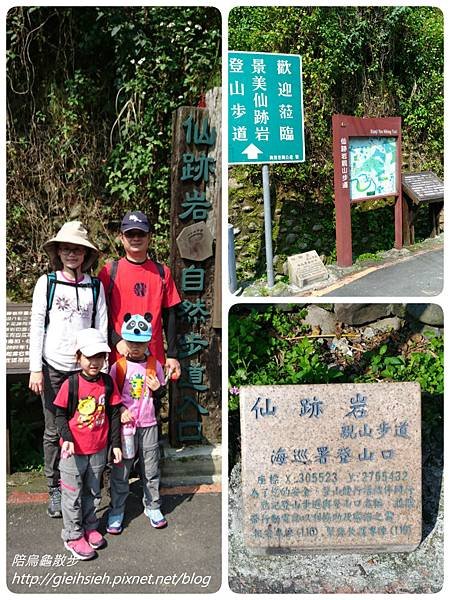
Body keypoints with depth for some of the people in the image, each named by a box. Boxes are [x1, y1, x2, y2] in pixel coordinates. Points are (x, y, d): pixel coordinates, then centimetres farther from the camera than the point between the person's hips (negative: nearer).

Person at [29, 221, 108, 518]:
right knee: (54, 431, 6)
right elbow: (37, 326, 0)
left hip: (85, 368, 1)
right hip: (53, 367, 0)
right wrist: (36, 369, -4)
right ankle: (55, 490, 21)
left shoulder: (96, 286, 3)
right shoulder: (47, 282, 1)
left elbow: (102, 328, 4)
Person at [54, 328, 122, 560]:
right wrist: (67, 439, -23)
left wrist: (116, 444, 2)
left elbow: (114, 414, 2)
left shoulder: (108, 382, -5)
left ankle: (89, 527, 38)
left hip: (98, 450, 3)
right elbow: (60, 415, -9)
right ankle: (73, 536, 25)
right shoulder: (71, 384, -15)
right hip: (74, 450, -3)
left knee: (93, 492, 19)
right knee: (72, 495, 9)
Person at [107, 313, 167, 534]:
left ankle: (152, 506, 28)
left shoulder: (154, 365, 1)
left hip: (149, 425, 2)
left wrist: (158, 389, -10)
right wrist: (119, 410, -14)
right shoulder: (118, 366, -5)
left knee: (151, 468, 11)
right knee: (120, 470, 5)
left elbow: (162, 394, 12)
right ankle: (116, 510, 20)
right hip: (125, 425, -2)